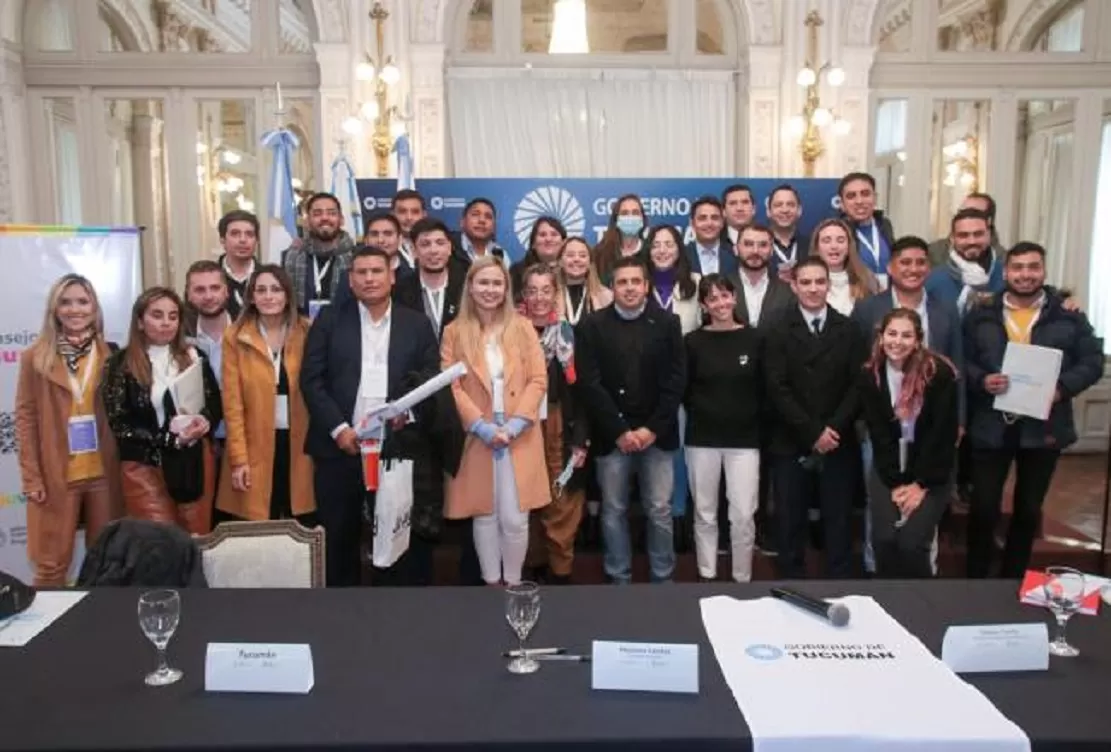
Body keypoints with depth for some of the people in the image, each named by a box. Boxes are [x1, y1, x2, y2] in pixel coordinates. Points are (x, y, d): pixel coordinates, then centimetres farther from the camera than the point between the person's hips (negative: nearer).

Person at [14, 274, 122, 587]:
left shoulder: (110, 355, 6)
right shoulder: (36, 357, 0)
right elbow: (25, 418, -1)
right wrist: (32, 477, -6)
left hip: (104, 473, 2)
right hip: (55, 477, -2)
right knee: (52, 564, 3)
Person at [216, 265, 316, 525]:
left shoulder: (307, 333, 2)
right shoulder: (236, 337, 1)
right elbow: (232, 402, -1)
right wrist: (238, 458, -6)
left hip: (300, 445, 1)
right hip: (255, 447, -1)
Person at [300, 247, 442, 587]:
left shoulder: (417, 324, 6)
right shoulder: (330, 320, 4)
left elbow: (431, 380, 4)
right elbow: (311, 380, -1)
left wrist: (409, 410, -15)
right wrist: (338, 428, -11)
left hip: (395, 447, 0)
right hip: (338, 446, 0)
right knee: (338, 536, 10)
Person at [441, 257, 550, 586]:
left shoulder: (522, 327, 6)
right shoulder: (454, 332, 4)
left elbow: (538, 380, 1)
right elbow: (450, 387, -2)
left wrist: (515, 424, -10)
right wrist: (482, 427, -12)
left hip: (520, 438, 0)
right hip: (476, 439, 0)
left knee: (515, 519, -1)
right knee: (485, 517, 7)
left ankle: (513, 583, 18)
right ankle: (491, 582, 22)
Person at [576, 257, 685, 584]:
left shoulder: (667, 323, 4)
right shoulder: (591, 326, 0)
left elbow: (675, 382, -1)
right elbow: (589, 384, -6)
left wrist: (652, 429, -10)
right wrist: (619, 431, -12)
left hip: (656, 434, 1)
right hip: (611, 436, 0)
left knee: (660, 511, 6)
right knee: (613, 512, 8)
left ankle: (663, 580, 21)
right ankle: (619, 581, 21)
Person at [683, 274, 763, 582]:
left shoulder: (753, 338, 0)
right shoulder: (693, 341, 0)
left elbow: (764, 389, 4)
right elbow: (684, 391, 4)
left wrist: (751, 419, 0)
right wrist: (704, 413, -2)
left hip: (744, 439, 0)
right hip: (702, 439, 1)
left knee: (743, 516, -1)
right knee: (704, 514, 10)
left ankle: (743, 580, 16)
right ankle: (707, 577, 23)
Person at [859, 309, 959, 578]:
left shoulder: (939, 373, -15)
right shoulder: (870, 375, -7)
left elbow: (943, 432, -14)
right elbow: (878, 434, -6)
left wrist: (921, 484, -13)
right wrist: (896, 483, -11)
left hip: (931, 470, -2)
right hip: (888, 470, 2)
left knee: (912, 543, -13)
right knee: (883, 540, -8)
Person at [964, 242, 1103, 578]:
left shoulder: (1069, 316, 2)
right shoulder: (980, 315, 3)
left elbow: (1093, 362, 1)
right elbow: (961, 362, 3)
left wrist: (1063, 387, -15)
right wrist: (982, 380, -17)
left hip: (1044, 427, 1)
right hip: (992, 426, -1)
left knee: (1029, 509, 13)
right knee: (983, 507, 1)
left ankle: (1013, 579, 30)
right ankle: (976, 580, 18)